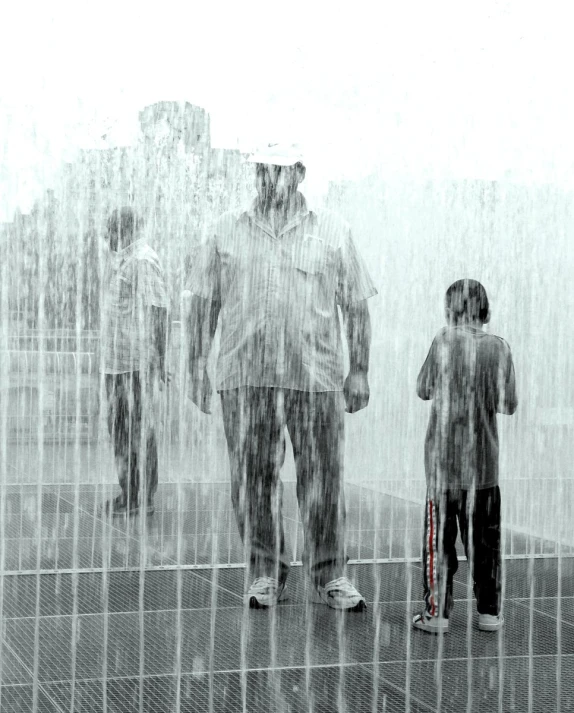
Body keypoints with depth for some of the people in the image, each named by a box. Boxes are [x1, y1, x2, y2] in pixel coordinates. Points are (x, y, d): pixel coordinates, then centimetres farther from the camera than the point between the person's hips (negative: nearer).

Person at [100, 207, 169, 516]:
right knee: (119, 428, 14)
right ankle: (128, 493, 24)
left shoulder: (143, 262, -12)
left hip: (137, 361, -10)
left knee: (139, 429, -4)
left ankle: (143, 497, 3)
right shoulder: (119, 259, 18)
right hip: (116, 361, 10)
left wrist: (157, 361, -21)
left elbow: (157, 312, -17)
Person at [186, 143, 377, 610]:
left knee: (323, 480, 2)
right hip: (245, 377, 1)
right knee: (253, 479, 5)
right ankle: (265, 573, 18)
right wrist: (197, 366, 5)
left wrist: (360, 371, 4)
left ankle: (330, 576, 14)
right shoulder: (227, 232, 10)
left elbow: (356, 307, 9)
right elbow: (204, 303, 11)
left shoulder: (333, 233, 8)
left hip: (317, 377, -1)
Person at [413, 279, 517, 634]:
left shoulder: (443, 342, -6)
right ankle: (489, 611, 16)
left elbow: (424, 390, 3)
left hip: (444, 459, -2)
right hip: (484, 461, 2)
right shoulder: (499, 347, -2)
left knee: (439, 537, 4)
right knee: (485, 538, 11)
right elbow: (508, 405, 0)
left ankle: (437, 612, 5)